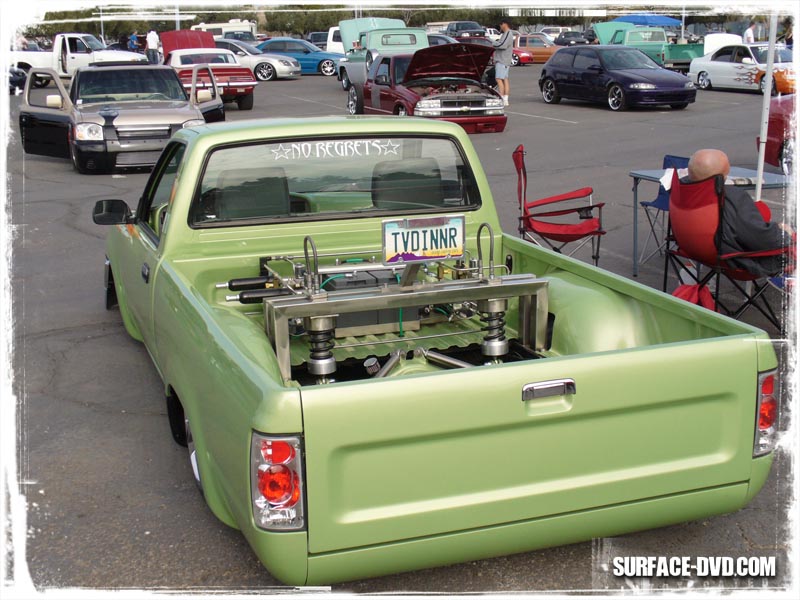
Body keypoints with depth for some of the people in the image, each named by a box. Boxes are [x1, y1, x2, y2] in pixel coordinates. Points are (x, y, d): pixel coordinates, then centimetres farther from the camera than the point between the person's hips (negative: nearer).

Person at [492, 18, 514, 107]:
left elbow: (502, 45, -23)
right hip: (501, 60, 10)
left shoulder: (508, 34, -12)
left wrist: (493, 43, -11)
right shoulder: (505, 34, 21)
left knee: (499, 79, -14)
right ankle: (505, 100, 7)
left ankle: (501, 99, -17)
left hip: (502, 61, -10)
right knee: (505, 79, 7)